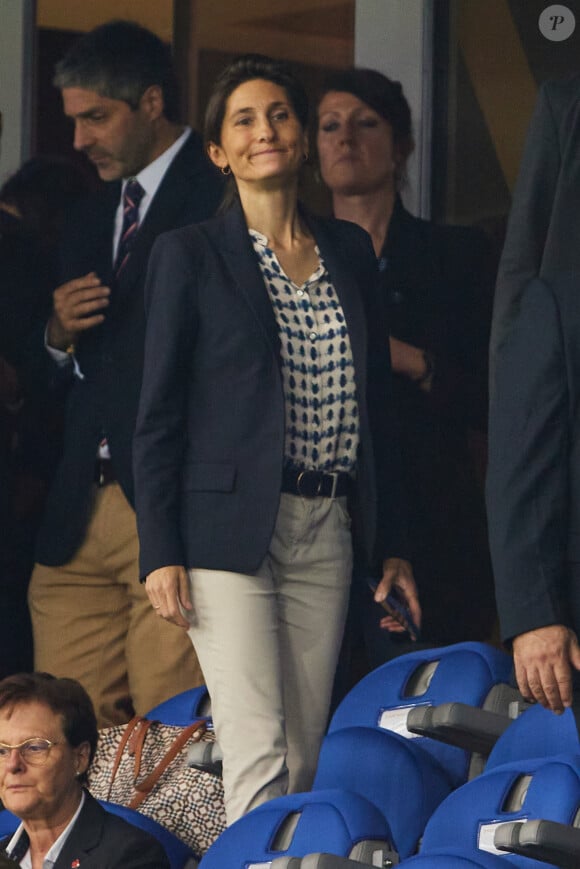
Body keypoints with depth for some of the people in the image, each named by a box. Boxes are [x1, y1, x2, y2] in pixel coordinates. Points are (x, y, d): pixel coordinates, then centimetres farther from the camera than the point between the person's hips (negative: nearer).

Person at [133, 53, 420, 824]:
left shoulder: (350, 252, 14)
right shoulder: (189, 255, 1)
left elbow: (376, 405, 17)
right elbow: (158, 414, -1)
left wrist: (391, 544, 13)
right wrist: (160, 553, -8)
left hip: (327, 530, 4)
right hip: (230, 527, -4)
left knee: (305, 757, 2)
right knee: (257, 756, -13)